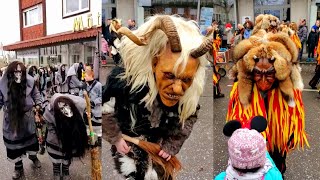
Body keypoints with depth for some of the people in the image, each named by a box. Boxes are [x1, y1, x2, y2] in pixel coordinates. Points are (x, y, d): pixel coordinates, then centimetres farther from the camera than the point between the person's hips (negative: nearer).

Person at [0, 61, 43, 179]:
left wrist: (38, 105, -4)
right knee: (14, 142, 10)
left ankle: (33, 156, 49)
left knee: (31, 138, 19)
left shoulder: (30, 82, -14)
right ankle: (18, 167, 32)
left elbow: (36, 94, 5)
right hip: (12, 119, -1)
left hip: (28, 117, 1)